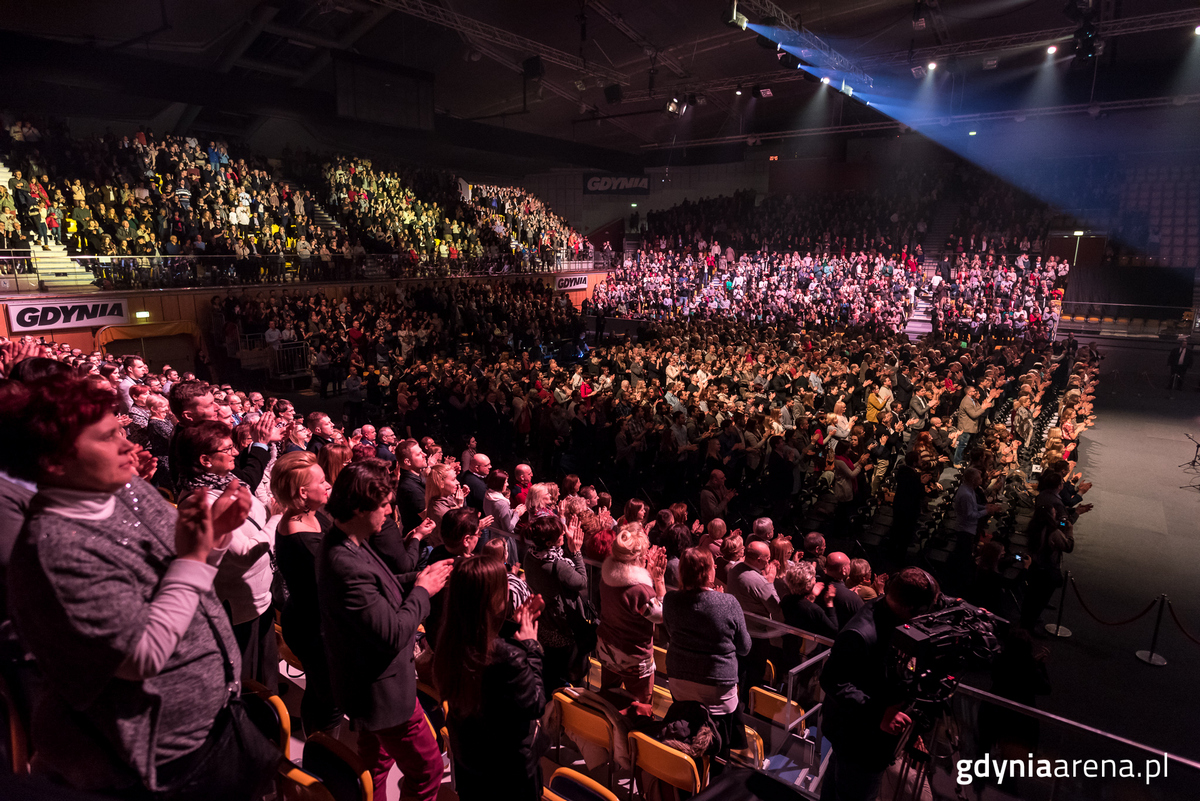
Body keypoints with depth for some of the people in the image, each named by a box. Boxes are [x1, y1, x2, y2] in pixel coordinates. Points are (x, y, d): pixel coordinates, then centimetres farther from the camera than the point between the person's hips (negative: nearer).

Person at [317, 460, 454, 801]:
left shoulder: (349, 544, -3)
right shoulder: (347, 566, -34)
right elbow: (393, 634, -31)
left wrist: (419, 579, -2)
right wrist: (422, 591, -17)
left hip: (371, 687, 10)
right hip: (384, 692, -10)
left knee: (376, 763, 28)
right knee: (427, 770, 8)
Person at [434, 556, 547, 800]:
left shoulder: (450, 643, -17)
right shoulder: (508, 657, -38)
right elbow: (535, 705, -22)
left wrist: (516, 628, -7)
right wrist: (530, 647, -18)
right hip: (510, 765, -5)